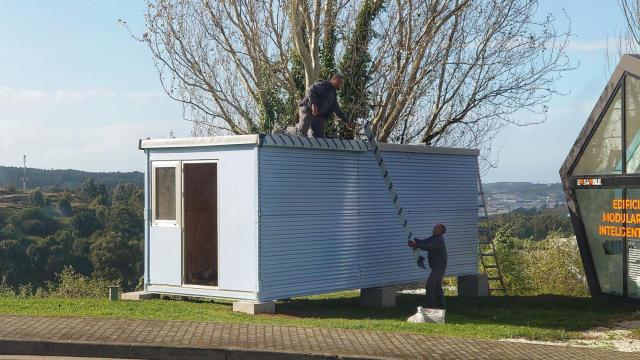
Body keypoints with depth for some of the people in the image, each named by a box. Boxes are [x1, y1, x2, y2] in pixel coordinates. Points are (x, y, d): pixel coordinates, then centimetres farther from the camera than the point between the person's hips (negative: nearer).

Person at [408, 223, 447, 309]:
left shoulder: (439, 240, -19)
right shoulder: (433, 238, 13)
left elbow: (428, 247, -30)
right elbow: (423, 242, 10)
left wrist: (416, 245, -33)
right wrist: (414, 240, -7)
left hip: (439, 266, -11)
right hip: (436, 266, 11)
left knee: (430, 285, -15)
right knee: (437, 286, 16)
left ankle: (430, 305, -15)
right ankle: (441, 305, 23)